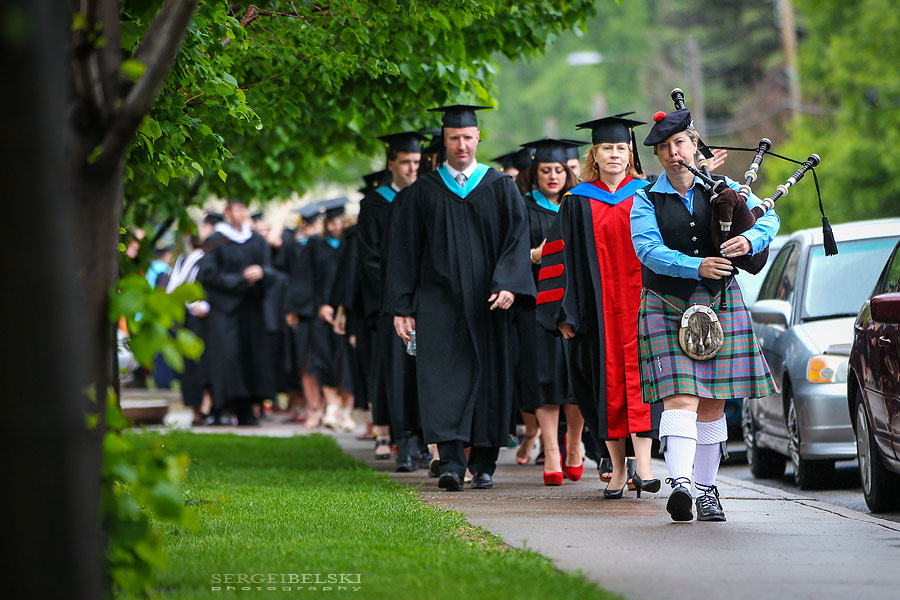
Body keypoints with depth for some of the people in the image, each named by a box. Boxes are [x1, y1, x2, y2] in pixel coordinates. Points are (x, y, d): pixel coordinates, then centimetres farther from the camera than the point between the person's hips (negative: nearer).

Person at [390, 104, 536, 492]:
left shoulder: (500, 188, 8)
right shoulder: (424, 191, 9)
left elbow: (516, 240, 0)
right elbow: (407, 250, 8)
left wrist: (508, 285, -17)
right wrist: (403, 307, 1)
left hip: (486, 303, 0)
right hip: (439, 301, 0)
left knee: (488, 379, 0)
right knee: (443, 378, -12)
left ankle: (483, 464, 8)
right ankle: (451, 462, -19)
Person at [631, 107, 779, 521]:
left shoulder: (723, 189, 9)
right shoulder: (646, 201, 2)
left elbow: (768, 217, -1)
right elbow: (648, 249, -13)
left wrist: (749, 239, -24)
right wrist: (696, 266, -27)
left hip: (720, 303, 3)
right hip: (667, 308, -3)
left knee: (712, 403, 6)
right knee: (681, 397, -18)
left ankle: (707, 489, 15)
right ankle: (680, 483, -30)